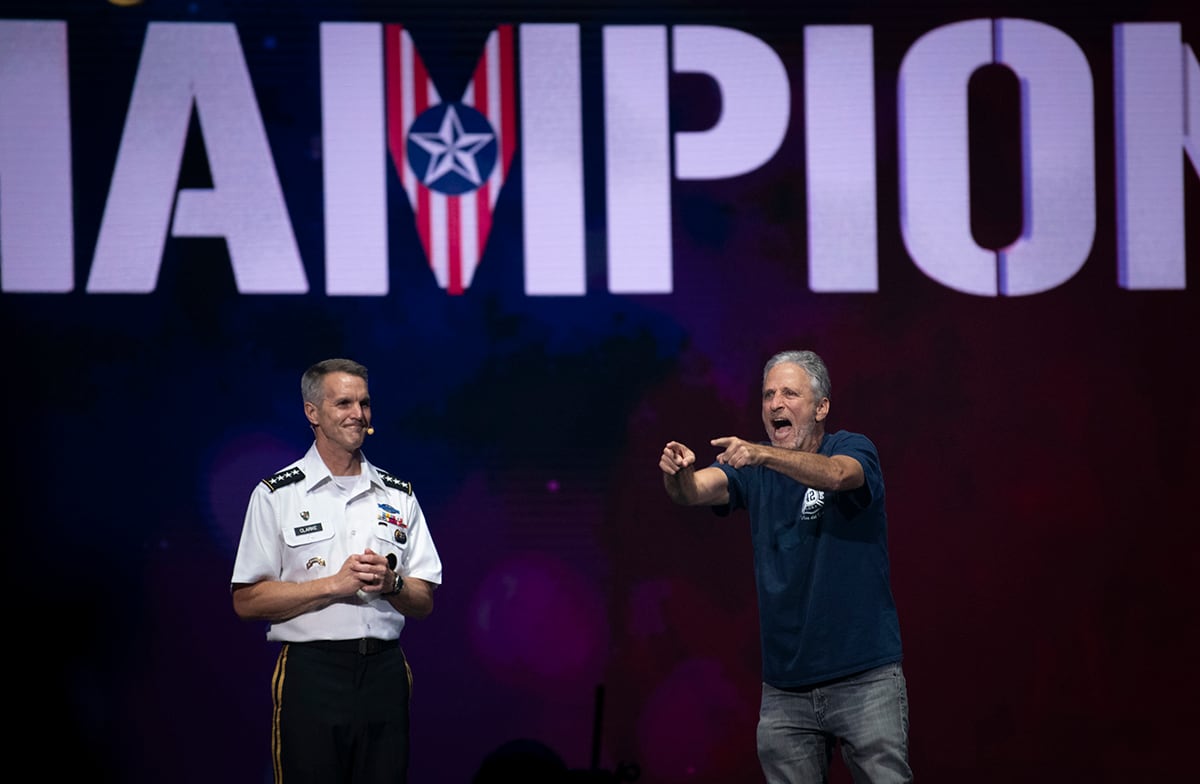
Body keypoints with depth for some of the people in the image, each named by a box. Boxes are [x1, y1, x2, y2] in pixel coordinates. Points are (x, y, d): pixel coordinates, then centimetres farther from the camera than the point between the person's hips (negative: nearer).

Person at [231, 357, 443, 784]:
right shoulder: (275, 495, 1)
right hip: (311, 674, -3)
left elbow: (423, 602, 13)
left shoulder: (398, 496, 13)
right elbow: (247, 601, -5)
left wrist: (390, 584, -10)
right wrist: (335, 584, -13)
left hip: (384, 669, 4)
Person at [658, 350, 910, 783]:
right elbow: (698, 490, -11)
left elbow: (836, 474, -28)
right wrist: (678, 474, -35)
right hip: (785, 688, 4)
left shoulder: (854, 450, -4)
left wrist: (762, 454, -45)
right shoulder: (754, 471, 7)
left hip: (864, 678, -4)